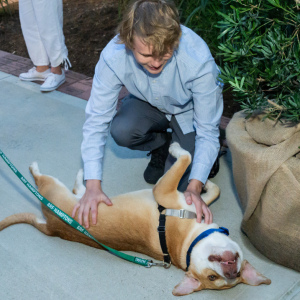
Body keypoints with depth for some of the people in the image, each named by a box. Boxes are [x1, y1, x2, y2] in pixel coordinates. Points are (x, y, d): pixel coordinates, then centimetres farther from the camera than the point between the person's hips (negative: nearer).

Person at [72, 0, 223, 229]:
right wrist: (93, 186, -37)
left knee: (180, 185, -15)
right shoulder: (113, 57, -34)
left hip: (190, 111, -2)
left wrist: (194, 188, -40)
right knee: (121, 131, -30)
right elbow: (96, 121, -29)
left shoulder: (199, 59, -39)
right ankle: (164, 145, 4)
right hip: (149, 105, 3)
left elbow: (207, 132, -29)